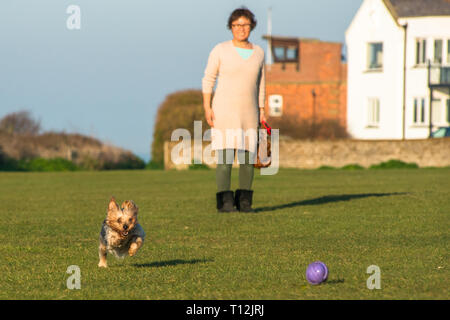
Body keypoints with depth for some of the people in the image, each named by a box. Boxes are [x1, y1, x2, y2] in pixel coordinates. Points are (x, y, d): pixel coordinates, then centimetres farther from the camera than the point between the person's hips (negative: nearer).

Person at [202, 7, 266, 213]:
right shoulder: (220, 50, -3)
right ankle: (224, 202, -6)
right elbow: (208, 79, 0)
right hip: (224, 111, -4)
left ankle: (244, 202, 12)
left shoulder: (258, 53, 8)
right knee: (225, 158, -10)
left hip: (248, 114, 4)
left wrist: (261, 111, 11)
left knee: (248, 157, 3)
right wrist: (207, 108, -7)